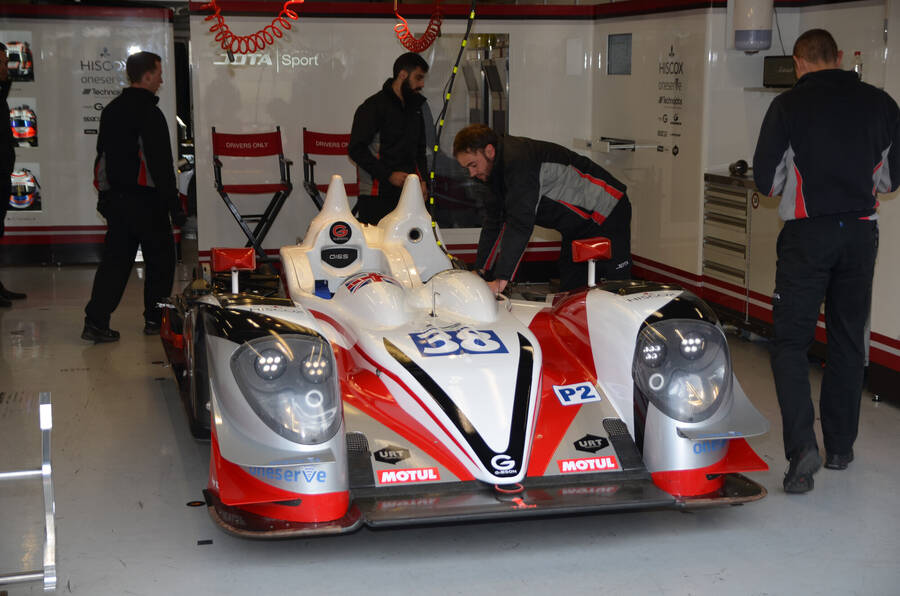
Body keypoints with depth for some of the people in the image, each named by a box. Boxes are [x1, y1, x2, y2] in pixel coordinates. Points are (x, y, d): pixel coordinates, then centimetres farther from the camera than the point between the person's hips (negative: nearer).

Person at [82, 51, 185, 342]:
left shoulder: (110, 111, 13)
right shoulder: (149, 113, -13)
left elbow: (102, 155, 19)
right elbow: (161, 163, -17)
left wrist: (105, 194, 24)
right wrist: (174, 204, -14)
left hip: (114, 198, 7)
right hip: (145, 199, -7)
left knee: (115, 259, 7)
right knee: (160, 258, 8)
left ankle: (96, 321, -2)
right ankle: (155, 319, 14)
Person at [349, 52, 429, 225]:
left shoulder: (415, 107, 18)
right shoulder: (374, 106, -5)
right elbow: (356, 149, -10)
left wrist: (422, 180, 12)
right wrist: (389, 175, -14)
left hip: (407, 194, 6)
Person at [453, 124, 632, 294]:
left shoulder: (518, 159, -27)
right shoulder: (499, 169, 5)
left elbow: (520, 223, -33)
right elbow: (494, 221, 11)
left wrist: (501, 279, -35)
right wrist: (480, 271, 7)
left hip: (608, 215, -10)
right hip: (577, 226, 10)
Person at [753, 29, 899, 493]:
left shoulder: (789, 106, -6)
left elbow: (766, 181, -3)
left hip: (807, 233, -3)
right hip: (861, 233, 4)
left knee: (790, 341, 0)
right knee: (848, 341, 14)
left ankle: (802, 444, -17)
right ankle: (840, 447, 22)